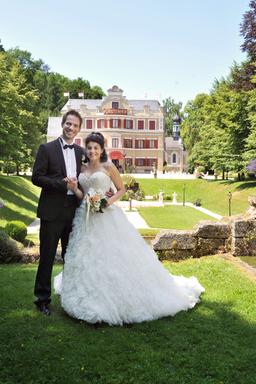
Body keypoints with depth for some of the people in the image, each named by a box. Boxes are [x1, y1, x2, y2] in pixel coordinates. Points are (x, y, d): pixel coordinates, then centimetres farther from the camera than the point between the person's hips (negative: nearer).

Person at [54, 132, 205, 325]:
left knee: (113, 256, -4)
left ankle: (115, 298, 11)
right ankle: (90, 298, 23)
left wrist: (110, 201, -14)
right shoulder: (82, 169, 10)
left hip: (106, 217, -5)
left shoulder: (109, 167, -2)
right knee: (87, 257, 8)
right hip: (86, 217, 5)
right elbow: (81, 194, 13)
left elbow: (122, 189, 2)